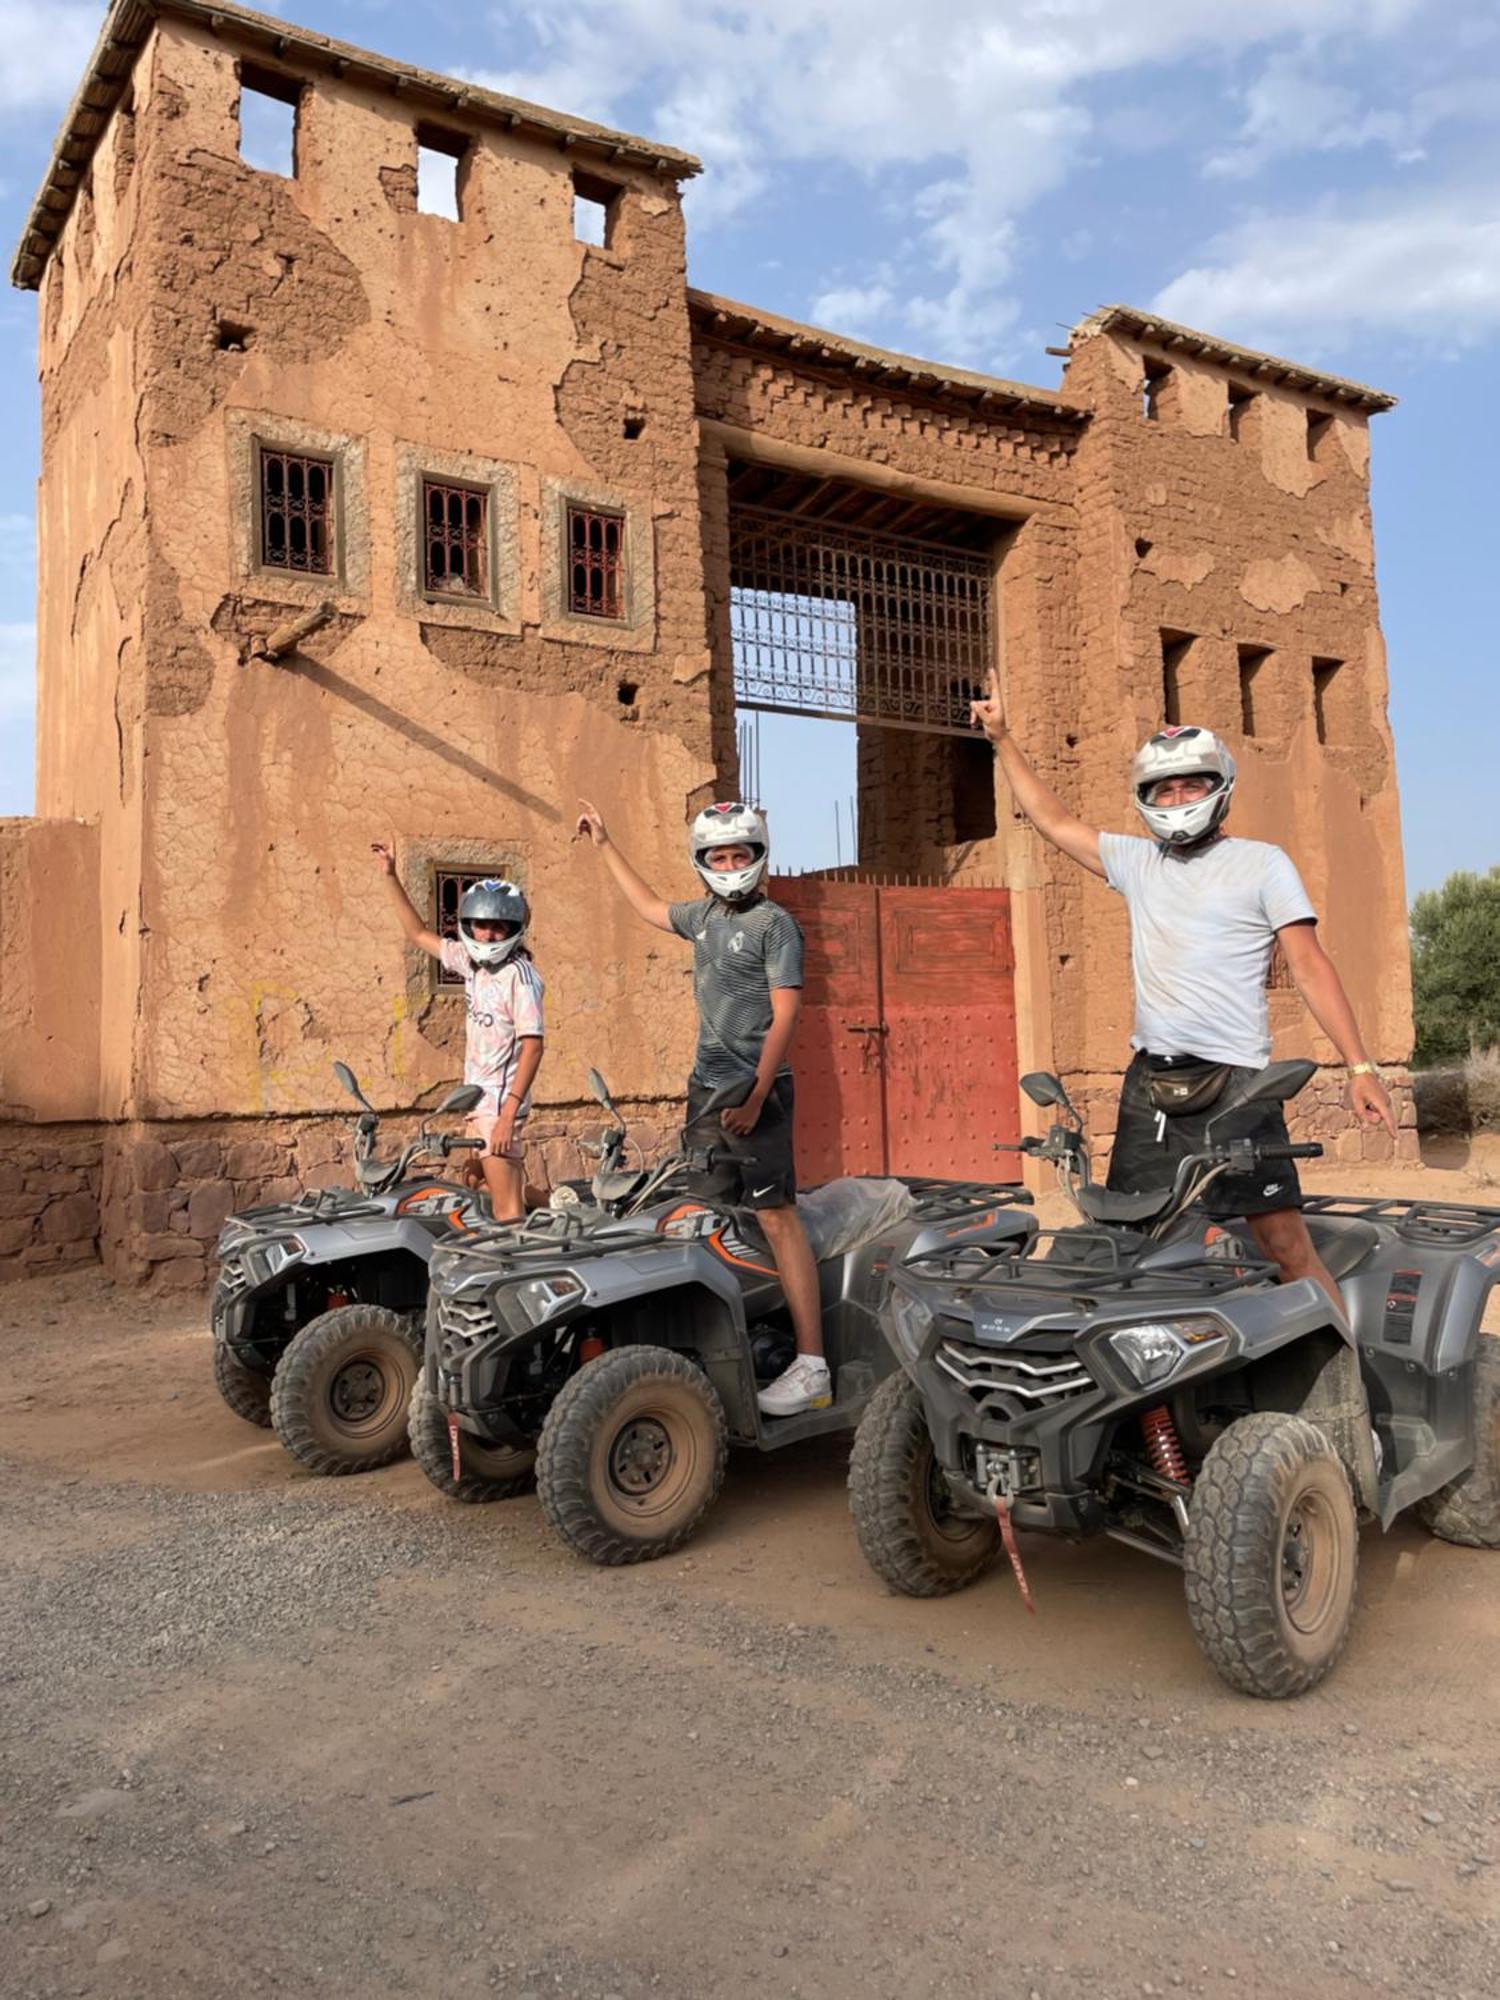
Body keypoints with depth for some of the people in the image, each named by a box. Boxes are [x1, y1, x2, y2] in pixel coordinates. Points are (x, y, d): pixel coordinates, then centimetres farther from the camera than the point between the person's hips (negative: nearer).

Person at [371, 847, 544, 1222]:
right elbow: (419, 934, 22)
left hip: (499, 1102, -9)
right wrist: (390, 877, 18)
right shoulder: (471, 960, 9)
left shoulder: (519, 974, -15)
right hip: (479, 1097, 9)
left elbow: (533, 1045, -21)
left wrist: (508, 1114, -26)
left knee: (507, 1210, -10)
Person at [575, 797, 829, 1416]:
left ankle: (811, 1366, -11)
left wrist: (757, 1095, -20)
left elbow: (785, 1014, -14)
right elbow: (649, 906, 35)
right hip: (705, 1086, 8)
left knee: (776, 1216, -12)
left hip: (756, 1087, -8)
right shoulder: (704, 915, 15)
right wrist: (606, 846, 37)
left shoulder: (774, 924, -7)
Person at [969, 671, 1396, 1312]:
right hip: (1149, 1082, 5)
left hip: (1234, 1083, -5)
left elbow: (1309, 965, -3)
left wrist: (1359, 1066, -9)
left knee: (1288, 1245, -7)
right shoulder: (1137, 861, 15)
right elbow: (1053, 819, 22)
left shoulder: (1261, 863, 3)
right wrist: (1003, 740, 21)